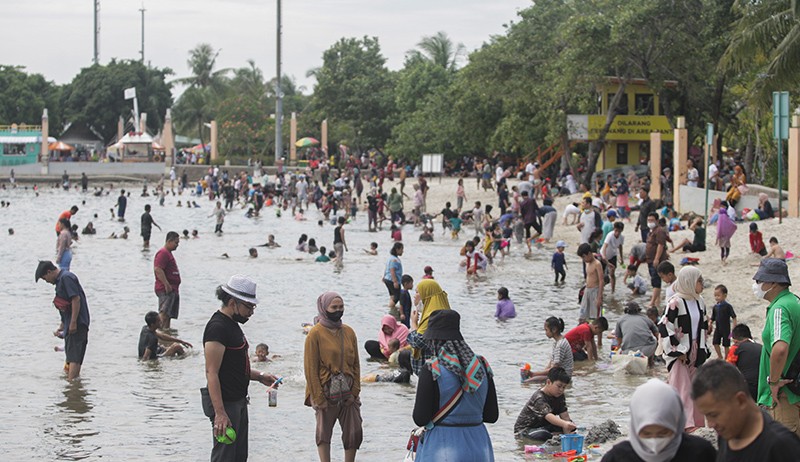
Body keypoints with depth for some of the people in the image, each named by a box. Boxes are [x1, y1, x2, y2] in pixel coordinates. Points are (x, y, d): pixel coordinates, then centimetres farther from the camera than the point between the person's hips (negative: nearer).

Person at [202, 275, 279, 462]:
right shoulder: (217, 327, -18)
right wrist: (219, 413, -28)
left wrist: (259, 376, 13)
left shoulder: (232, 325, 15)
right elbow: (211, 373, -23)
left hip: (239, 402, 11)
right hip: (225, 404, -11)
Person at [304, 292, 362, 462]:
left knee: (354, 433, 3)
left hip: (348, 394, 5)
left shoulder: (348, 332, 6)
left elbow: (356, 364, 9)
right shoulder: (316, 333, -9)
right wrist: (318, 398, -12)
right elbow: (311, 367, -9)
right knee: (324, 432, 5)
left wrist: (354, 392, 0)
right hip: (326, 394, -4)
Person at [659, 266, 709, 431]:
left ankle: (695, 420, 20)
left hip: (695, 351, 7)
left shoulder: (700, 302, 7)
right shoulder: (676, 303, -17)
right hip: (679, 352, -7)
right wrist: (676, 351, -17)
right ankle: (684, 423, -11)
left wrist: (702, 348, 15)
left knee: (694, 387, 11)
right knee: (682, 387, -9)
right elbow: (665, 327, -19)